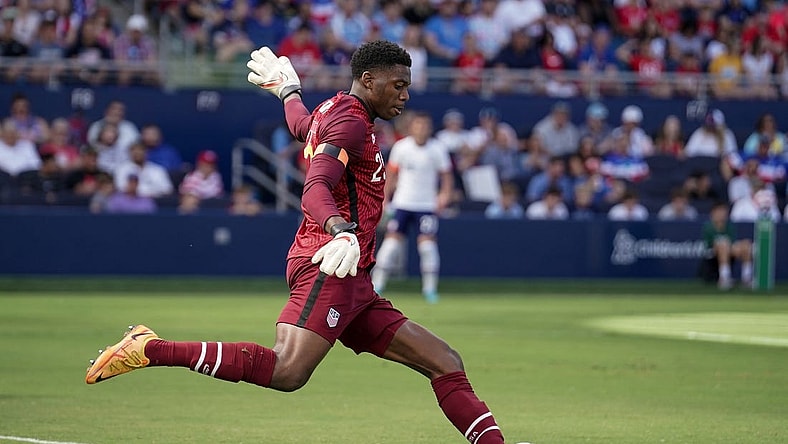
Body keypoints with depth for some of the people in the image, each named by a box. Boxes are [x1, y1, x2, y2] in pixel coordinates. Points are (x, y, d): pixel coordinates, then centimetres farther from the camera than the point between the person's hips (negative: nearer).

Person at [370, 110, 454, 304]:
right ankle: (376, 285, 4)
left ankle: (430, 289, 2)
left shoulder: (438, 149, -4)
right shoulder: (401, 147, -3)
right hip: (402, 204, 1)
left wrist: (445, 194, -13)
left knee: (427, 243, -9)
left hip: (427, 206, -1)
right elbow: (391, 174, 6)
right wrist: (385, 199, 4)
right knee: (392, 242, -4)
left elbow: (446, 174, 3)